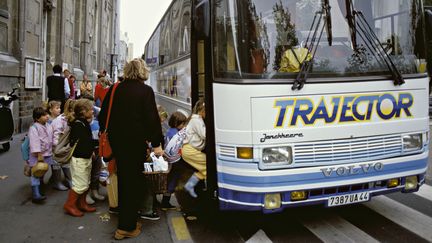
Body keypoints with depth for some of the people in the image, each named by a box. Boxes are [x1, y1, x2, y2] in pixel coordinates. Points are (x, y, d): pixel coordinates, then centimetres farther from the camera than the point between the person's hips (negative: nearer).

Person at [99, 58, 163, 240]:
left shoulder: (114, 89, 4)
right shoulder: (145, 90, -11)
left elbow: (103, 115, 10)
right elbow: (152, 119, -15)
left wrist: (110, 133, 24)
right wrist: (156, 144, -10)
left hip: (117, 141, 6)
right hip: (135, 142, -6)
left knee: (123, 179, 20)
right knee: (133, 180, 3)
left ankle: (125, 217, 35)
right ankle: (126, 227, 8)